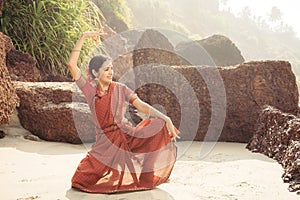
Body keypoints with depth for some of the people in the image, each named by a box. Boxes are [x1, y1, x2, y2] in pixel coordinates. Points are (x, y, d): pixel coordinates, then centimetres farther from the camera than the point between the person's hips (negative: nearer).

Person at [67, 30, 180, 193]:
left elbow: (142, 106, -8)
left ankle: (148, 176, -4)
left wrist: (166, 119, -21)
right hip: (105, 143, -1)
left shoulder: (120, 89, 0)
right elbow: (72, 64, -11)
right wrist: (83, 37, -12)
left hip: (127, 136, 1)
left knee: (158, 125, -22)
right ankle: (111, 172, 21)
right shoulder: (90, 90, -1)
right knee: (80, 180, -13)